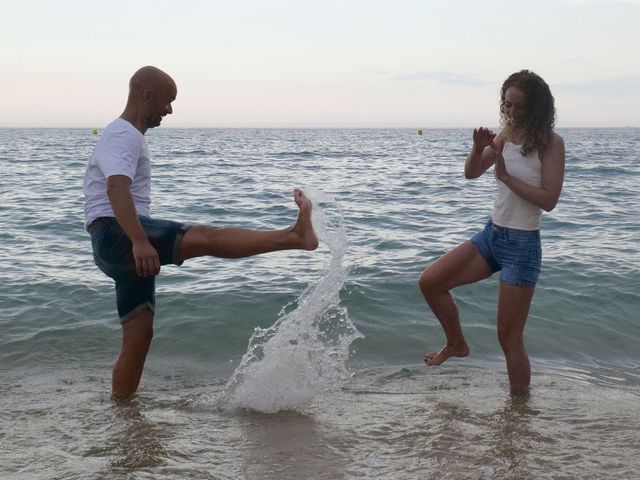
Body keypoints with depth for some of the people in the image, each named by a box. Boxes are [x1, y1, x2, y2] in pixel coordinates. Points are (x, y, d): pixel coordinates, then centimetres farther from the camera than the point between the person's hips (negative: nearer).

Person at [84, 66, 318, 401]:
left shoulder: (127, 136, 26)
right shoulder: (124, 135, -8)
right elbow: (117, 189, -26)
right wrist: (140, 241, -39)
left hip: (125, 246, 11)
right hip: (116, 234, -11)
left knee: (139, 336, 8)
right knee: (205, 237, -25)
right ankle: (296, 235, -35)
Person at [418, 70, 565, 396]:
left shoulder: (551, 143, -13)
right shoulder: (507, 134, 4)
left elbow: (549, 201, -19)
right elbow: (471, 173, 11)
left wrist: (506, 176, -22)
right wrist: (478, 149, -9)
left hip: (523, 245, -7)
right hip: (491, 234, 7)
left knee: (509, 337, -2)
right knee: (429, 282, 2)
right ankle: (457, 344, 24)